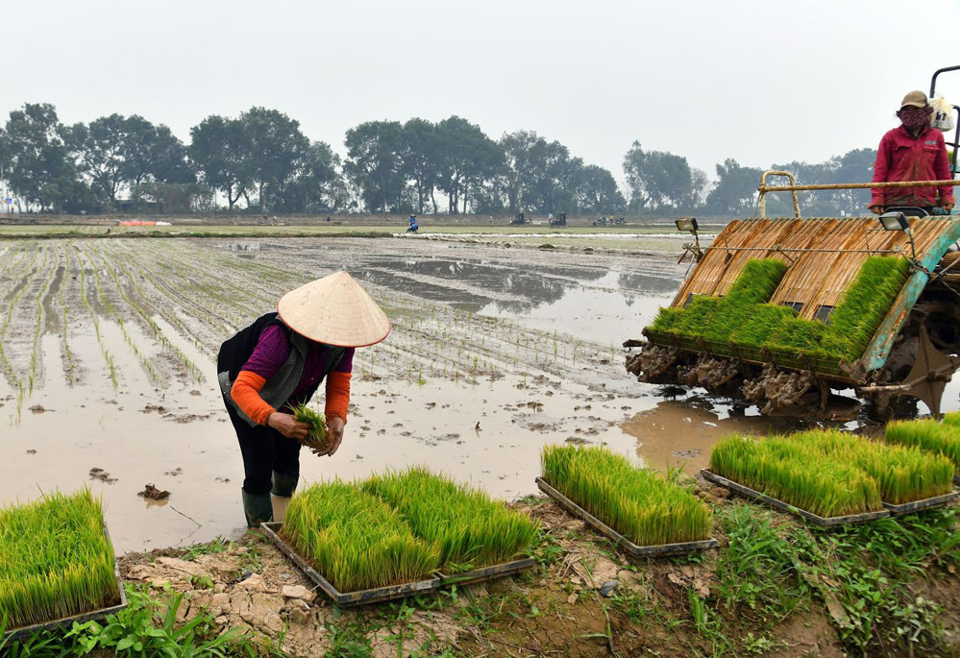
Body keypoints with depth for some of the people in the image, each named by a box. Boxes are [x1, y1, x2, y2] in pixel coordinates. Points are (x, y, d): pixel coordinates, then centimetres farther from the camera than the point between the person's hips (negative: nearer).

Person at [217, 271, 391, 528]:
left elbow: (339, 385, -17)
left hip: (285, 395, 6)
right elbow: (242, 389, -48)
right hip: (244, 384, -6)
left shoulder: (342, 335, -26)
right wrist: (273, 419, -65)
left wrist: (336, 418, -36)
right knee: (260, 465, -9)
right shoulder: (282, 338, -45)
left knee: (288, 460, 13)